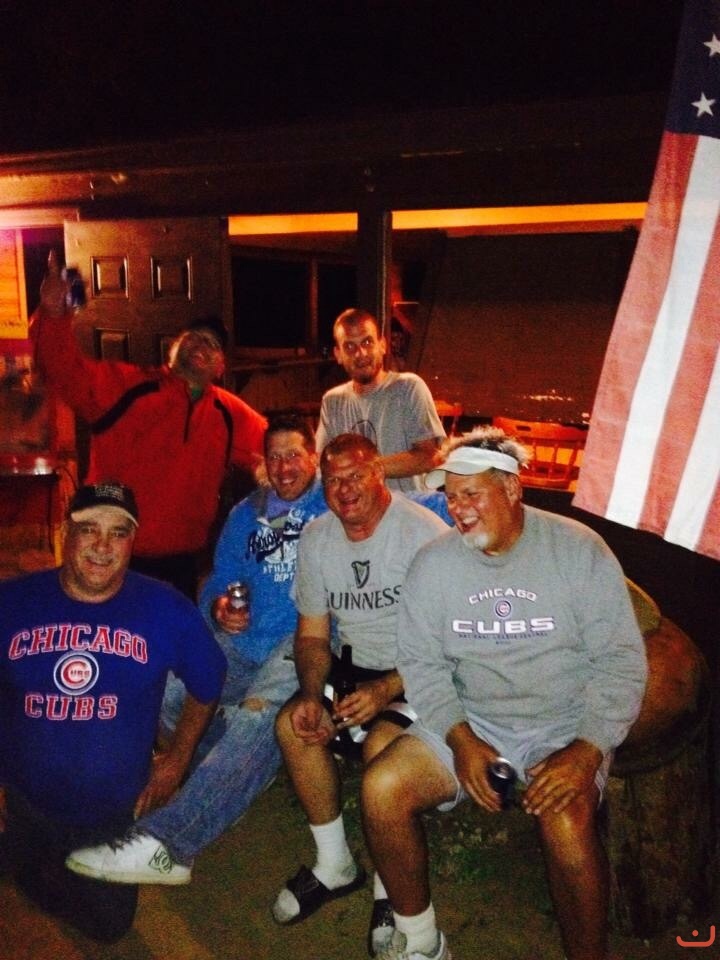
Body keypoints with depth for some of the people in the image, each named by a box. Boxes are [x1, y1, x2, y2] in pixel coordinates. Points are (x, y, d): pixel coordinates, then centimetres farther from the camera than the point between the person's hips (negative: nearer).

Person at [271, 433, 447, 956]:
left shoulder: (424, 532, -19)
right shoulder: (316, 537, 1)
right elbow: (313, 634, 6)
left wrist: (385, 690, -29)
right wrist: (311, 693, -13)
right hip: (356, 664, 6)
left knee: (381, 744, -30)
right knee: (294, 724, -15)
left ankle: (391, 886, -4)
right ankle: (335, 864, 5)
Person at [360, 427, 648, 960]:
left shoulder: (579, 549, -9)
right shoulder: (433, 562, -1)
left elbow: (621, 660, -8)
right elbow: (422, 662, 1)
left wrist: (586, 751, -19)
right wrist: (461, 739, -14)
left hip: (564, 724, -3)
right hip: (470, 721, 3)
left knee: (566, 819, -32)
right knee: (382, 787, -18)